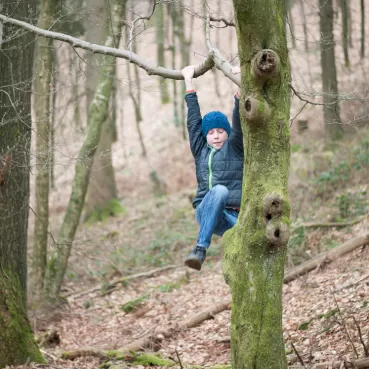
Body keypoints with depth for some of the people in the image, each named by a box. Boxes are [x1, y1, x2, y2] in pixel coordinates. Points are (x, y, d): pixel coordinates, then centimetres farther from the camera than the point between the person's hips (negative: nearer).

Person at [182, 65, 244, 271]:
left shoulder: (235, 147, 11)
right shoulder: (201, 150, 18)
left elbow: (239, 123, -4)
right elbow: (194, 120, 21)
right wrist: (189, 82, 25)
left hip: (232, 215, -1)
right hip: (206, 211, 1)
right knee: (219, 191, -36)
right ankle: (201, 249, -45)